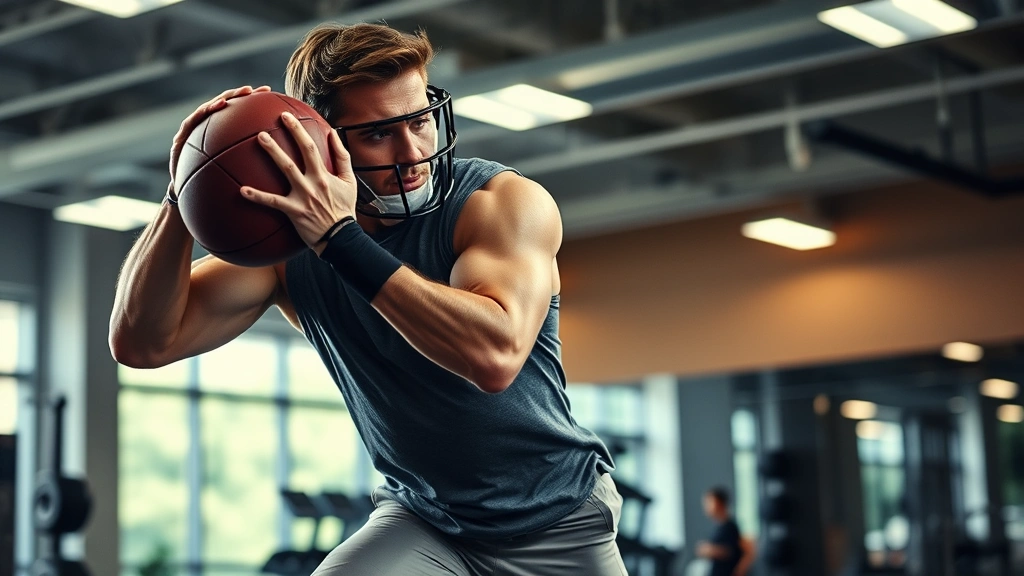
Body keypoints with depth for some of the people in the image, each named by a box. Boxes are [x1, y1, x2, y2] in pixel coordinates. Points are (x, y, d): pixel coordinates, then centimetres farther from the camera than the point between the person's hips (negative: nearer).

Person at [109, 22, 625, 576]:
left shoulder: (506, 203, -21)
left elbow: (496, 354, -39)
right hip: (421, 522, 2)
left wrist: (341, 239, -43)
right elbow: (142, 343, -15)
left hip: (559, 522, -2)